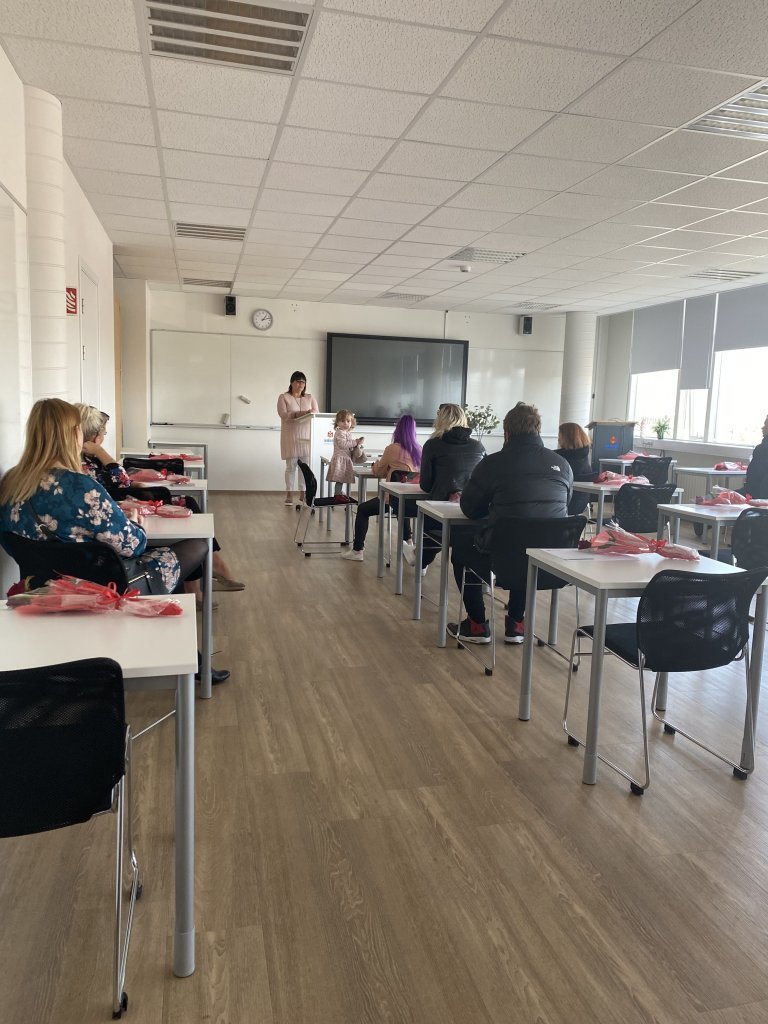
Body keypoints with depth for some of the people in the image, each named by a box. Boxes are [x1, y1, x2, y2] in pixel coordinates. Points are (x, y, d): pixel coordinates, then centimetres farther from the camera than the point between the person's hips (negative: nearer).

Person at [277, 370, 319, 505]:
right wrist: (297, 414, -26)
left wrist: (311, 413, -17)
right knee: (291, 465, -3)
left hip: (306, 436, 3)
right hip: (290, 436, -3)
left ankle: (303, 493, 9)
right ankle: (289, 494, 4)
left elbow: (317, 413, 6)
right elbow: (283, 414, -9)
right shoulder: (284, 397, 3)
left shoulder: (310, 398, 13)